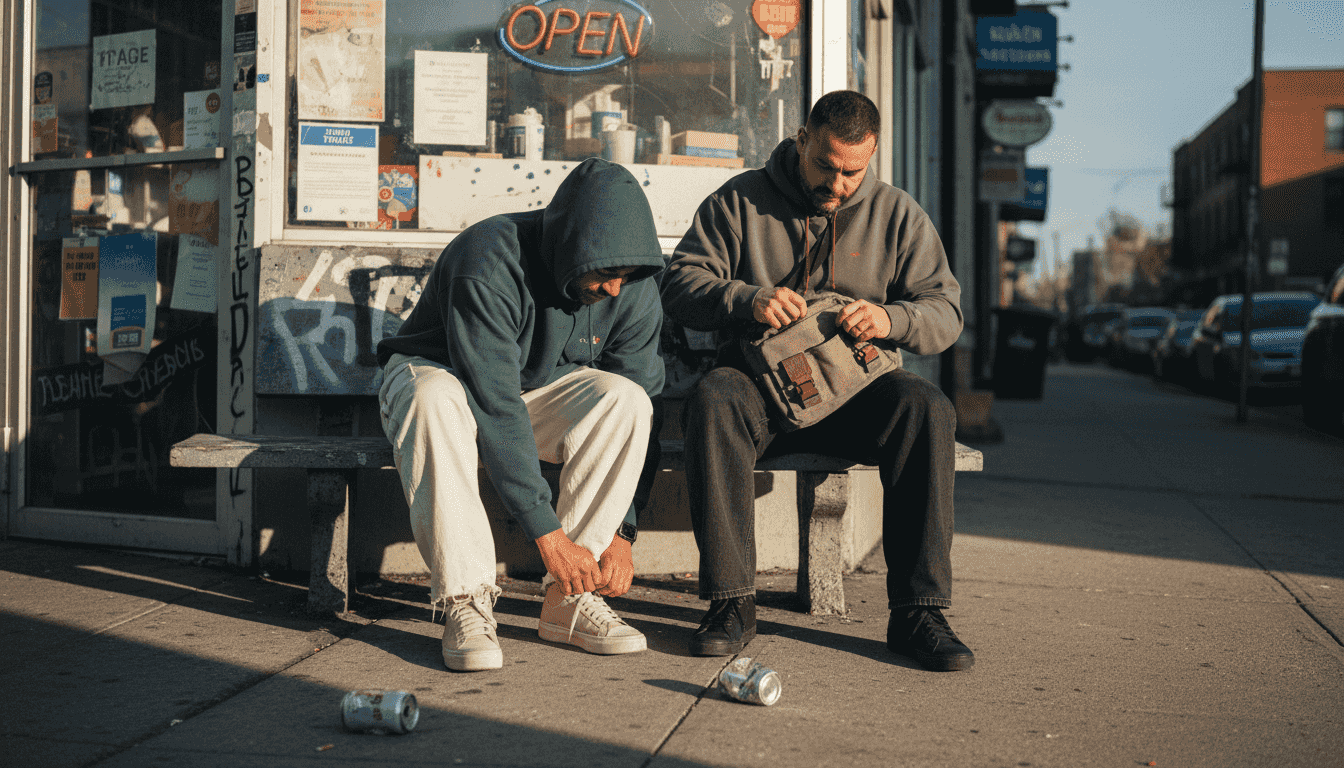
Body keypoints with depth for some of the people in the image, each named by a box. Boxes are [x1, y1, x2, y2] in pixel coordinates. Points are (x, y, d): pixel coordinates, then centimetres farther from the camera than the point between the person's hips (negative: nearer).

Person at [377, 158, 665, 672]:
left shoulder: (634, 288, -16)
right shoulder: (487, 264, -33)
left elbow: (635, 413, -13)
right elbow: (494, 407, -37)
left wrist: (620, 533, -21)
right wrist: (546, 532, -38)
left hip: (543, 389, 4)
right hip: (440, 373, -4)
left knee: (623, 397, -27)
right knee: (436, 400, -40)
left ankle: (568, 598, -22)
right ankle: (466, 601, -32)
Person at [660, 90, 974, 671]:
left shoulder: (896, 214, 9)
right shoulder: (739, 201, 5)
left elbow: (945, 309, 4)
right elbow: (679, 285, -2)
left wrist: (891, 319, -19)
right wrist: (748, 298, -21)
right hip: (760, 381, -1)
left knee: (928, 409, -30)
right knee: (713, 399, -36)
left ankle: (918, 611, -25)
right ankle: (731, 603, -31)